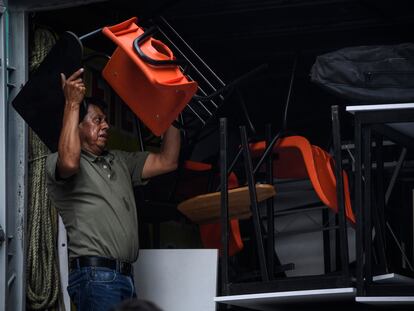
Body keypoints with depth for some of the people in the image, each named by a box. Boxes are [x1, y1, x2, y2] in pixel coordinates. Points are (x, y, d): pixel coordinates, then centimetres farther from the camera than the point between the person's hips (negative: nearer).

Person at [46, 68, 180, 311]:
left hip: (126, 275, 8)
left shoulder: (120, 161, 25)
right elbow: (69, 162, -22)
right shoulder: (58, 161, 3)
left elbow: (166, 162, 19)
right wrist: (72, 104, -16)